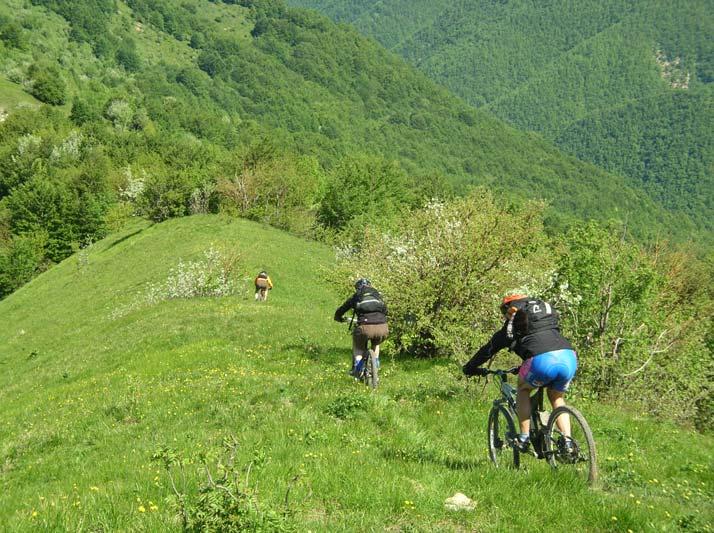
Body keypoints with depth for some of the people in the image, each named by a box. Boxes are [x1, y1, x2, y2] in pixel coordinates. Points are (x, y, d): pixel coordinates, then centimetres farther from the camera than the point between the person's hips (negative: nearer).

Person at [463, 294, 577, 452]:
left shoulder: (515, 319, 20)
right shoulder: (548, 309, 35)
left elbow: (492, 346, 23)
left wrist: (470, 367, 36)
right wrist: (523, 368, 57)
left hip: (542, 360, -5)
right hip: (569, 358, 5)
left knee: (523, 388, 24)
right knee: (557, 399, 28)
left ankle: (524, 439, 17)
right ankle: (568, 443, 12)